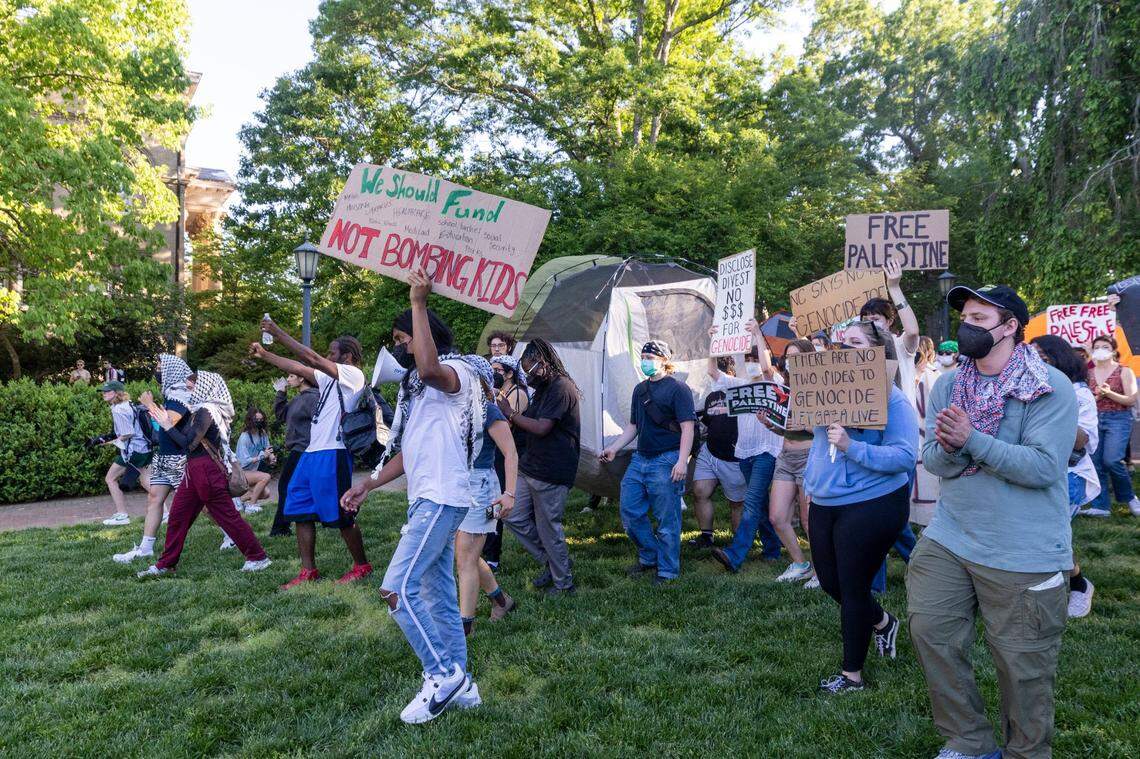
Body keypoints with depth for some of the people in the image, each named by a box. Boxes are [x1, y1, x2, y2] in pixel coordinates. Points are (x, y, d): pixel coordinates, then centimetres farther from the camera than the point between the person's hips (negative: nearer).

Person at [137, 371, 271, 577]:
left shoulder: (206, 411, -15)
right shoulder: (200, 410, 15)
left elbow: (188, 443, -17)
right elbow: (187, 440, 13)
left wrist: (168, 427, -7)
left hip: (207, 471, -10)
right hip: (195, 470, 10)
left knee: (228, 516, -4)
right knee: (177, 515, 10)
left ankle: (258, 557, 4)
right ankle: (166, 564, 19)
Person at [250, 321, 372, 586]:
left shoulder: (353, 374, -7)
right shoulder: (330, 378, 20)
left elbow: (312, 359, -14)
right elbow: (297, 368, 23)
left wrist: (278, 333, -12)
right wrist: (264, 355, 18)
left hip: (333, 454, -9)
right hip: (312, 452, 9)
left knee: (340, 515, -3)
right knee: (300, 511, 7)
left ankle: (362, 566, 12)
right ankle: (308, 571, 13)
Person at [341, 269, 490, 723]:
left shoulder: (455, 372, -9)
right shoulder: (417, 386, 22)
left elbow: (429, 368, -36)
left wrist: (418, 302, -30)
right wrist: (368, 485, 15)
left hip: (441, 499, -10)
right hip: (426, 499, 10)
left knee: (398, 589, -15)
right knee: (439, 595, 12)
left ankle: (443, 674, -3)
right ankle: (460, 685, 20)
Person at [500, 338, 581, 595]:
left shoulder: (561, 388, -16)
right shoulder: (543, 389, 15)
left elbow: (541, 428, -23)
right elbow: (530, 424, 16)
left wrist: (510, 413, -14)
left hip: (551, 474, -10)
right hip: (529, 468, 10)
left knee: (548, 528, 0)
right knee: (513, 517, 11)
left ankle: (564, 584, 19)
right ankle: (551, 563, 26)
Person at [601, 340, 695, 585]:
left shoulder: (678, 389, -7)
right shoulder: (640, 389, 16)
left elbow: (687, 428, -13)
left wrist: (682, 461, -21)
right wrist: (613, 449, 15)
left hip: (666, 461, -8)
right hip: (640, 459, 8)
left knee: (667, 520, -1)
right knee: (629, 512, 10)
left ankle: (667, 570, 13)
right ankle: (649, 557, 29)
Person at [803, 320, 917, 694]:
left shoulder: (892, 398, -14)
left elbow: (904, 456, -22)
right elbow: (814, 430, 21)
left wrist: (851, 447, -31)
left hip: (870, 505, -7)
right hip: (824, 504, 7)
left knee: (852, 587, 4)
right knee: (830, 581, 17)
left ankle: (852, 675, 23)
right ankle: (882, 622, 46)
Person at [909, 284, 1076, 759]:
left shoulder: (1050, 389, -11)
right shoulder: (948, 386, 6)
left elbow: (1044, 467, -21)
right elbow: (932, 461, 1)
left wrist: (972, 439, -27)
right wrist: (948, 448, -22)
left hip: (1023, 556, -5)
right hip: (949, 537, 5)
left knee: (1022, 667, 6)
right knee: (929, 630, 5)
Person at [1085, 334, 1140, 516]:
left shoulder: (1124, 371, 0)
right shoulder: (1088, 374, 11)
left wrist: (1109, 394, -19)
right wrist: (1097, 396, -6)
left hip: (1118, 419, -4)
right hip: (1094, 419, 4)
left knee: (1111, 460, -17)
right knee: (1095, 462, 0)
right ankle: (1100, 505, 6)